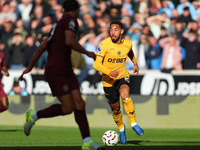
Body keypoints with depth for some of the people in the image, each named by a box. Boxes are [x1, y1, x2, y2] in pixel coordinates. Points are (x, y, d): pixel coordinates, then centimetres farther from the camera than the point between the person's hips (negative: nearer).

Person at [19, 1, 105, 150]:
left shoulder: (58, 24, 22)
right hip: (56, 71, -9)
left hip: (66, 70, 9)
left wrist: (29, 68, 29)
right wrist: (87, 52, -8)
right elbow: (69, 41, -22)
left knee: (79, 103, -5)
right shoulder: (71, 20, -5)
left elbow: (42, 47, 24)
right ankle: (34, 116, 7)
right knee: (67, 108, -12)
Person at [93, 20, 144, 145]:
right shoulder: (105, 44, -19)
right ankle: (121, 128, 39)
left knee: (125, 95, -31)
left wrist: (135, 64, 28)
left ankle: (134, 124, -17)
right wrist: (109, 72, -38)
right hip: (108, 80, -1)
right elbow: (96, 64, -24)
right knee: (115, 108, 8)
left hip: (123, 76, 1)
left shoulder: (128, 44, -6)